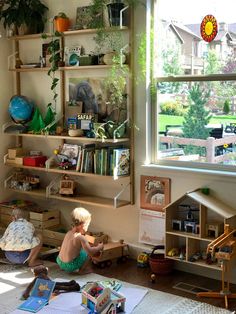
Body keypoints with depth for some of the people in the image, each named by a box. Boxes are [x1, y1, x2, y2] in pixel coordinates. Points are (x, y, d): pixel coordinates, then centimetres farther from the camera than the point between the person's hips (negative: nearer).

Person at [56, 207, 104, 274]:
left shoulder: (69, 232, 5)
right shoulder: (81, 237, -19)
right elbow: (90, 251, -15)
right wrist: (99, 247, 1)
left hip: (59, 261, 7)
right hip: (69, 265, -7)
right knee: (88, 252, 0)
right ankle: (82, 270, 9)